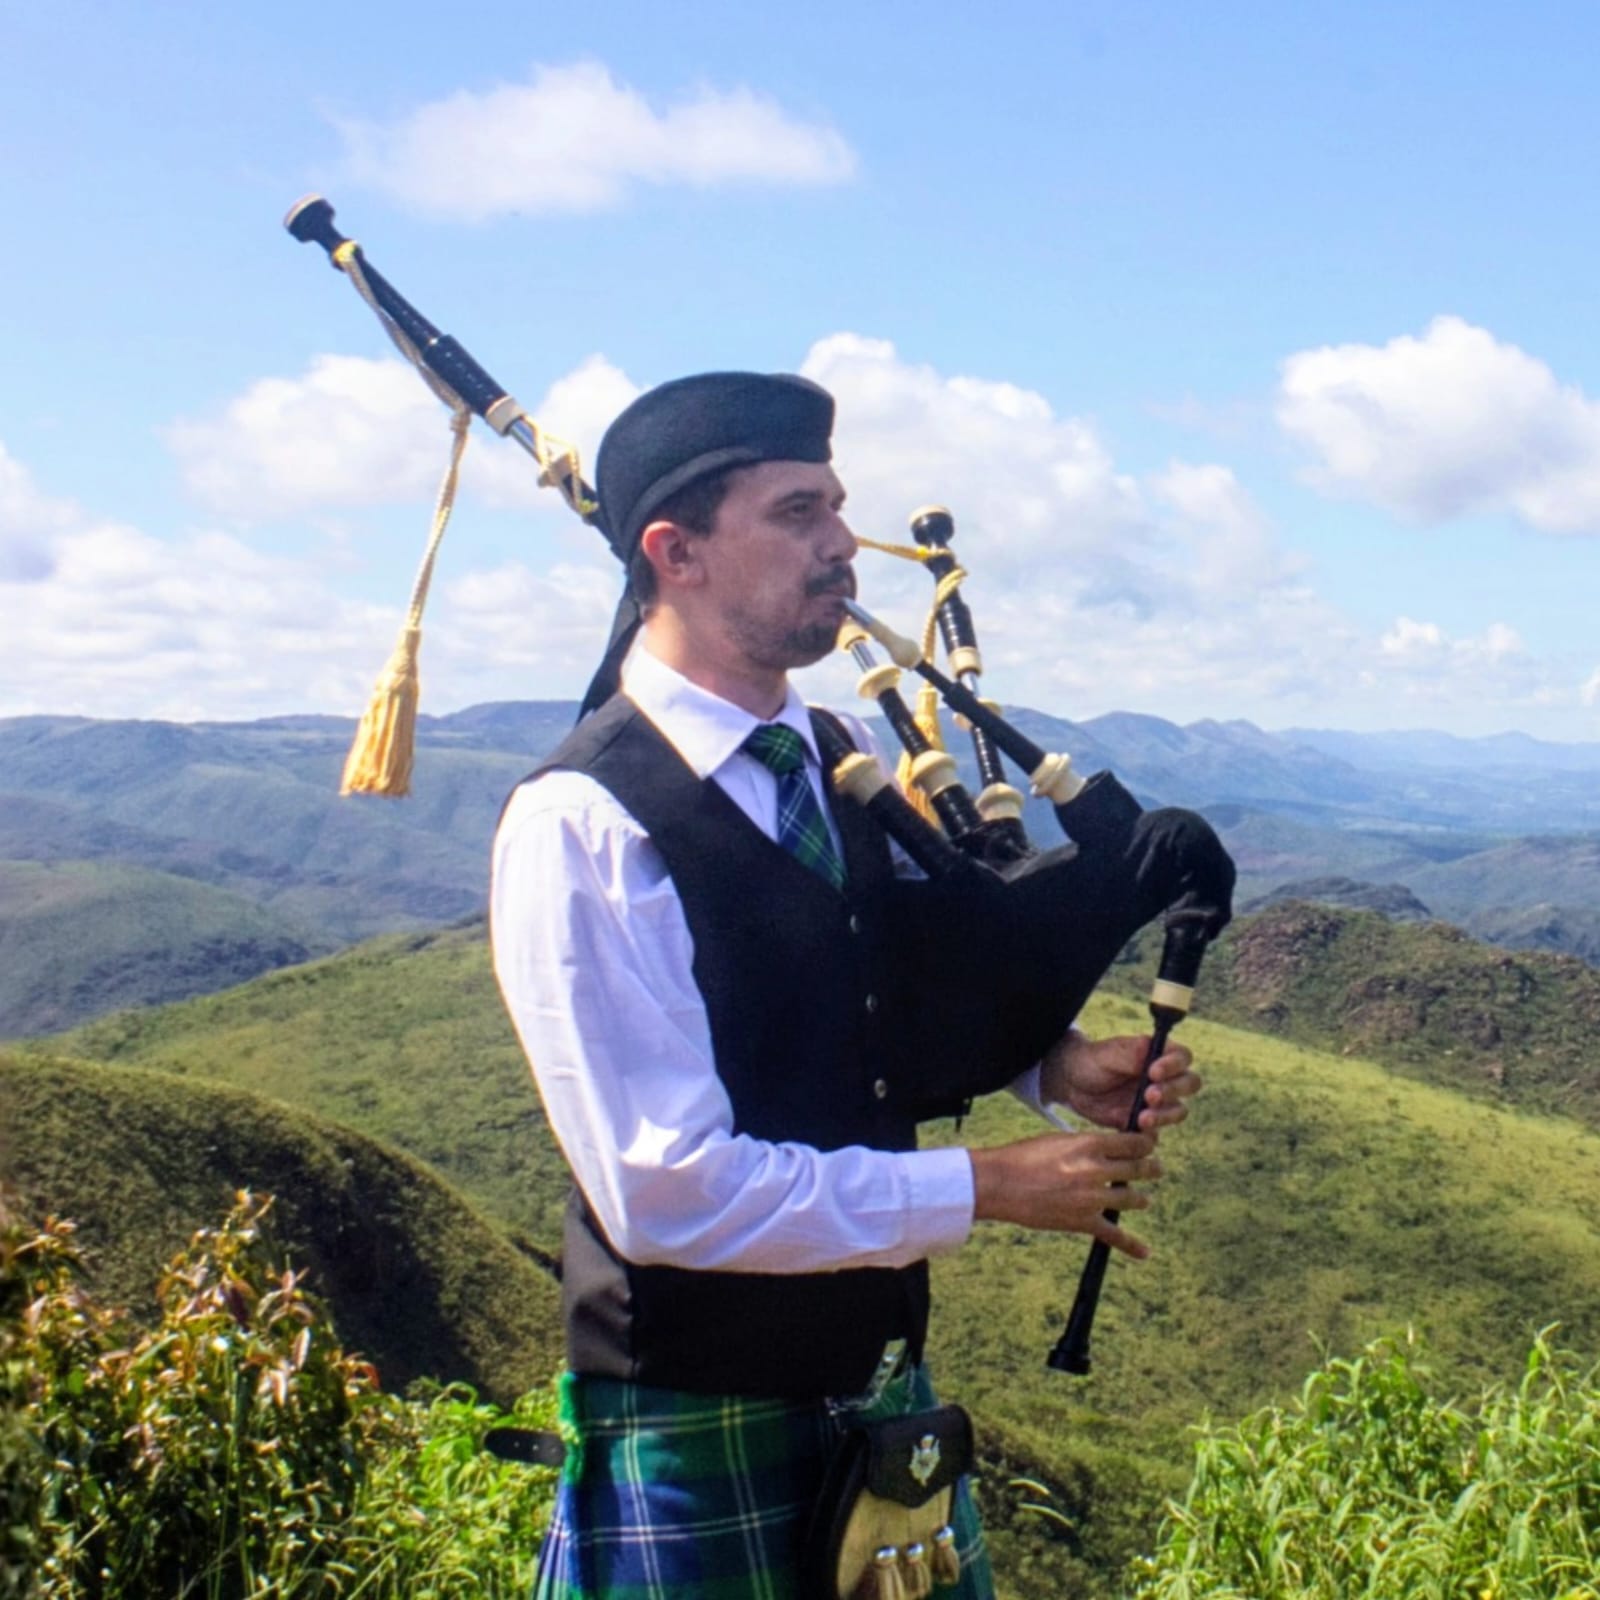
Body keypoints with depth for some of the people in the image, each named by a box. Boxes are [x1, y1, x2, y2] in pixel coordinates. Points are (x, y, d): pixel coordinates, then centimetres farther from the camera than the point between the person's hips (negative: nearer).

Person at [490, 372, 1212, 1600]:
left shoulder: (838, 764, 1)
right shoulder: (581, 828, -21)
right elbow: (670, 1188, -24)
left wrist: (1054, 1063, -5)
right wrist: (985, 1189, -18)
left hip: (883, 1372, 7)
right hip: (698, 1418, -7)